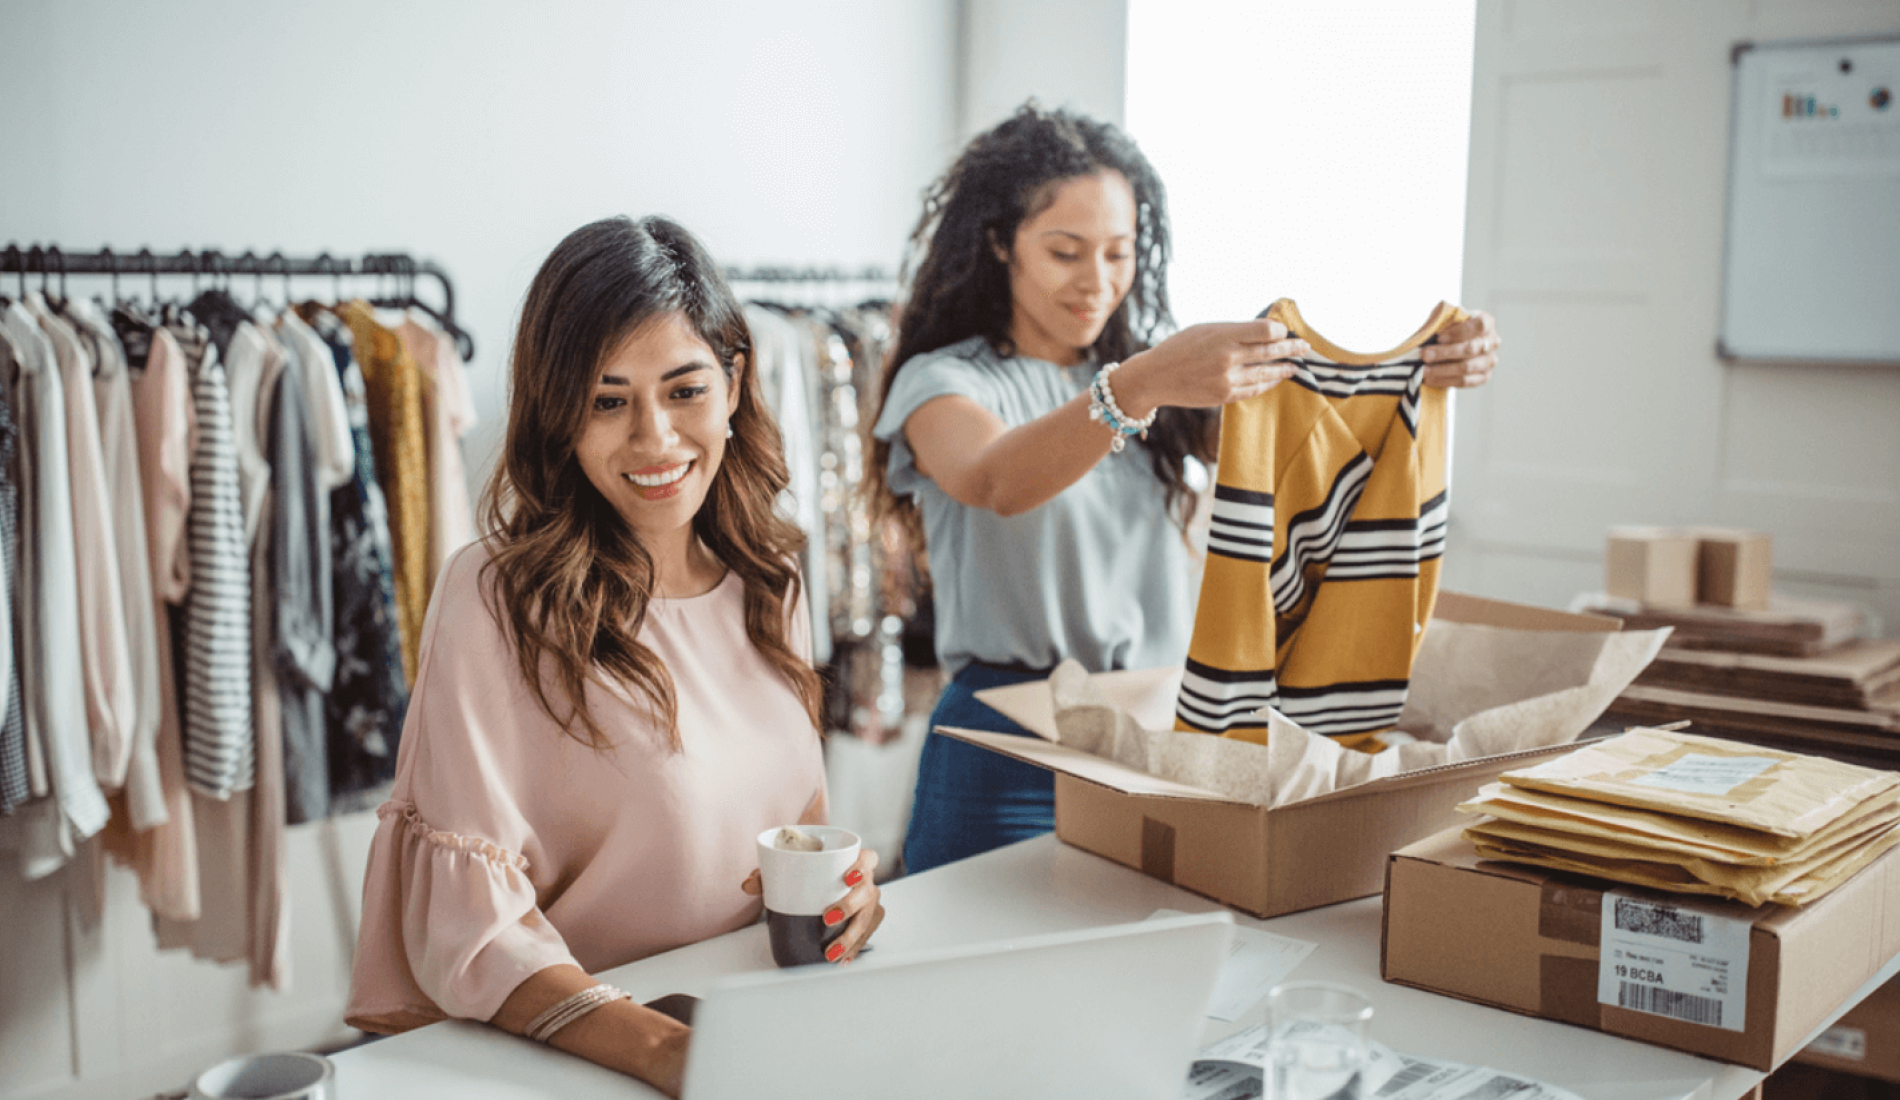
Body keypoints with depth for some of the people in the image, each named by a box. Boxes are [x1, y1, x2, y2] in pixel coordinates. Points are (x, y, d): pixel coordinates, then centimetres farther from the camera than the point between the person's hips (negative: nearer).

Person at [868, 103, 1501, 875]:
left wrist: (1422, 372, -20)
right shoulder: (943, 382, -5)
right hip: (1009, 754, -4)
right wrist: (1138, 387, -44)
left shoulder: (1154, 367, 12)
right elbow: (997, 482, -28)